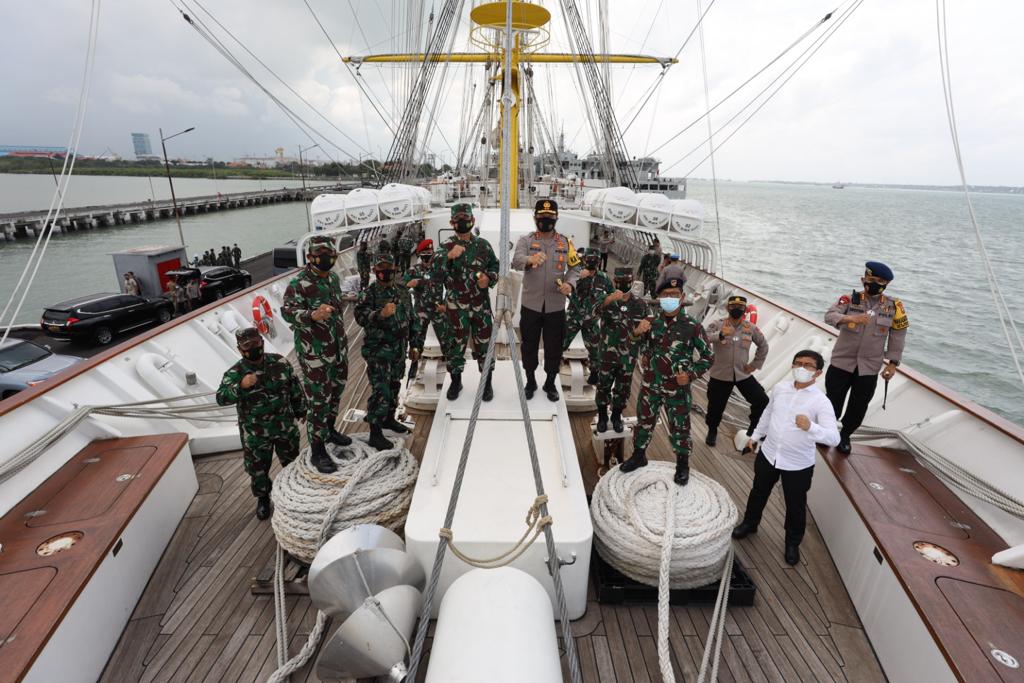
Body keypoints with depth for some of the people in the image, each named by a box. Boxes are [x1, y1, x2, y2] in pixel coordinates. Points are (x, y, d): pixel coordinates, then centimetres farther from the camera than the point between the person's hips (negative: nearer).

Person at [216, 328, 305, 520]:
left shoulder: (280, 362, -7)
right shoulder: (235, 373, -14)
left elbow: (295, 387, 4)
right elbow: (221, 398, -28)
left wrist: (301, 410, 11)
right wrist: (241, 386, -45)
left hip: (285, 425, 2)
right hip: (255, 433, -2)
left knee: (291, 460, 20)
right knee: (258, 468, 13)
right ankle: (263, 498, 39)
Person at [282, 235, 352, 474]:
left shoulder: (333, 278, 9)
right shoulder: (298, 284, -16)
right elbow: (287, 311, -27)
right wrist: (312, 315, -46)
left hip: (338, 348, 8)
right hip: (314, 352, -8)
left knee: (336, 390, 20)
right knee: (318, 400, -3)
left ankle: (329, 429, 41)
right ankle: (317, 450, 8)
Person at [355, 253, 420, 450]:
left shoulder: (403, 292, 9)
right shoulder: (369, 293, -8)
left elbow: (412, 319, 16)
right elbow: (360, 316, -22)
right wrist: (380, 314, -39)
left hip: (399, 349, 7)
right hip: (378, 350, -6)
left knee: (394, 386, 18)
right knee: (380, 391, -8)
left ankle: (389, 418, 38)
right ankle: (375, 433, 1)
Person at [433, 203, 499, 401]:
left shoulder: (483, 245, 3)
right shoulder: (447, 246, -3)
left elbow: (495, 266, 15)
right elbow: (437, 274, -14)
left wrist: (489, 278, -6)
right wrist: (449, 257, -30)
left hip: (481, 303, 1)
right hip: (456, 304, -1)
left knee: (484, 343, 8)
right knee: (456, 344, 10)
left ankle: (487, 383, 25)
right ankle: (456, 381, 29)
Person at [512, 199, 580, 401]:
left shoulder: (565, 242, 4)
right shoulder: (526, 240, -3)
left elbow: (575, 267, 7)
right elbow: (516, 261, -22)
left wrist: (570, 283, -14)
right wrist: (530, 260, -45)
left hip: (555, 306, 1)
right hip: (531, 304, -1)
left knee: (554, 347, 11)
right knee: (529, 345, 11)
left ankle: (550, 383, 30)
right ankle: (530, 382, 31)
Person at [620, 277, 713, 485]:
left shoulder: (692, 327, -11)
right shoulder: (652, 323, 0)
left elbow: (708, 356, -2)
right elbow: (643, 346, 16)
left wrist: (691, 374, -15)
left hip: (677, 388, -3)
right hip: (650, 384, 3)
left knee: (679, 427, 11)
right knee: (644, 421, 18)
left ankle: (683, 464, 34)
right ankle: (639, 455, 39)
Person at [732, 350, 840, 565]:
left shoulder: (821, 402, -20)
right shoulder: (779, 388, -5)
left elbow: (834, 438, -28)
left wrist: (810, 427, -46)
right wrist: (755, 435, 20)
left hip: (798, 465, -4)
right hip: (768, 454, 4)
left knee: (795, 506, 16)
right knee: (758, 493, 24)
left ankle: (793, 543, 42)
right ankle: (749, 523, 50)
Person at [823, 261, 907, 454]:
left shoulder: (893, 307, -2)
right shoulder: (850, 299, -7)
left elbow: (897, 336, 4)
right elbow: (829, 316, -21)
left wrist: (893, 363, 2)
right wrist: (850, 318, -40)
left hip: (869, 367, 2)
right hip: (842, 362, -2)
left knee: (859, 406, 10)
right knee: (833, 400, 5)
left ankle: (845, 435, 33)